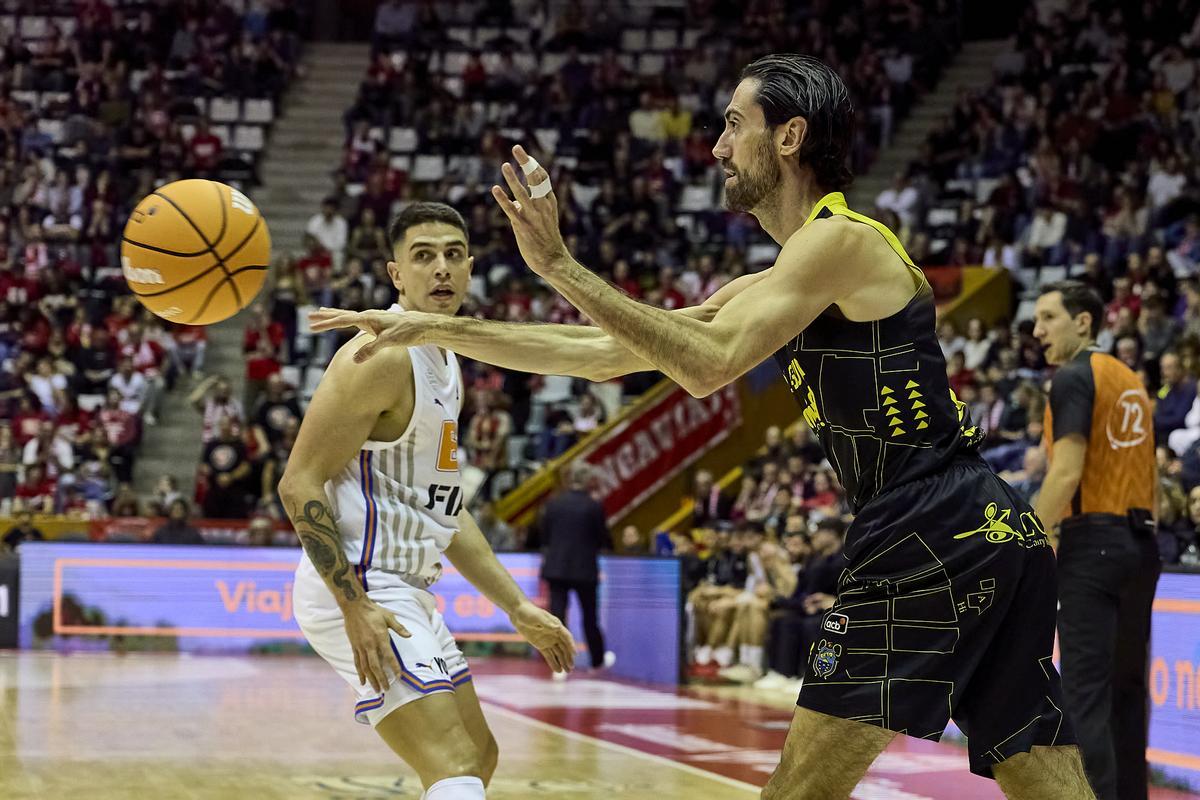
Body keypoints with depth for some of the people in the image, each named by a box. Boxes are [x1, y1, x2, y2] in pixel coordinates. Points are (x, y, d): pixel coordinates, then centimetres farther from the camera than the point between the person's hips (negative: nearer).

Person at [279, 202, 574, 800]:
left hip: (406, 592, 10)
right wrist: (355, 606, -25)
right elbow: (299, 484, -20)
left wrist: (517, 608, 18)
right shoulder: (383, 356, -15)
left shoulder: (445, 364, 15)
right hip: (356, 590, -10)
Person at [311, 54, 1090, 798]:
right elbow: (604, 354, 21)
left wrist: (560, 265, -16)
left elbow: (707, 365, -19)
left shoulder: (841, 238, -7)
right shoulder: (774, 286, 21)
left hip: (932, 536, -10)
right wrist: (434, 329, 19)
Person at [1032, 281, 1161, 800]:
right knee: (1127, 689, 13)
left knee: (1087, 693, -9)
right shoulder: (1132, 382, 17)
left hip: (1092, 542, -8)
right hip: (1140, 543, 8)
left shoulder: (1074, 378, -7)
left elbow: (1066, 473, -16)